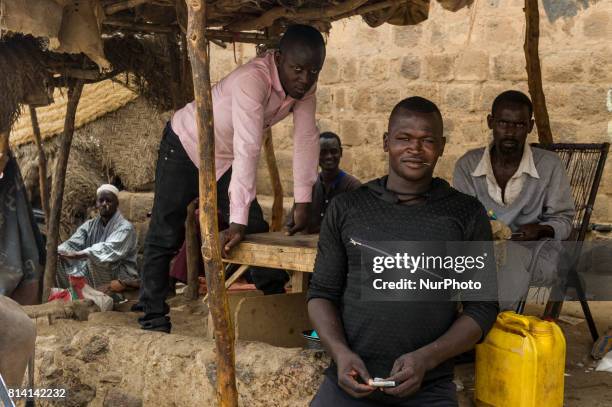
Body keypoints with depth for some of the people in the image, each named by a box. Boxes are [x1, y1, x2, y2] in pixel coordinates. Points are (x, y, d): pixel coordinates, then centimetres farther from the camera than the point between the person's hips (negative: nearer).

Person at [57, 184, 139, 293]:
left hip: (120, 278, -6)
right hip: (93, 277, 6)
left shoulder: (125, 227, -11)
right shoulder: (89, 225, 9)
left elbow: (109, 250, -28)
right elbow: (72, 244, -5)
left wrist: (78, 254, -41)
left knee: (93, 257, -33)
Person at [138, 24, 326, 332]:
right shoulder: (252, 79, -38)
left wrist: (303, 205, -16)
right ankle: (153, 315, 6)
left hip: (226, 158, 6)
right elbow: (247, 151, -43)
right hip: (186, 145, -6)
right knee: (165, 234, -3)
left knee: (256, 230, 2)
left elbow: (306, 139, -13)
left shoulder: (304, 85, -15)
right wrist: (237, 223, -47)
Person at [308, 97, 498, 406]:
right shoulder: (346, 208, 6)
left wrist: (427, 358, -11)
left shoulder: (467, 214, 3)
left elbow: (482, 307, 3)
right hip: (352, 378, 1)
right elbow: (322, 293, 9)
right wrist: (339, 352, -9)